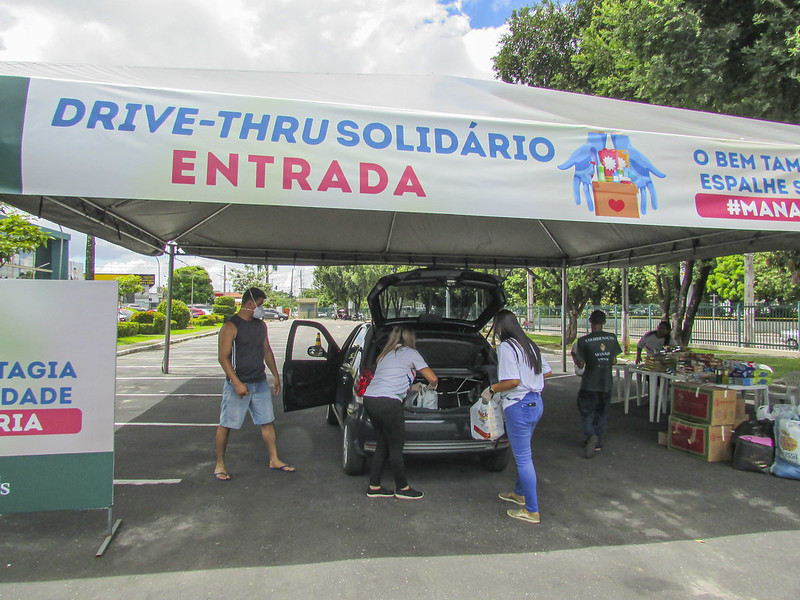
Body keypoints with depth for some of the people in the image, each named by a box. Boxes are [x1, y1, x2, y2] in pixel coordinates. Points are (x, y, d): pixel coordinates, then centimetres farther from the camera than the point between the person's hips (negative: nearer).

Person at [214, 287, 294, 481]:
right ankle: (220, 464, 18)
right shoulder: (231, 326, -11)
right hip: (238, 384, -6)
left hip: (260, 383, 7)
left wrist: (275, 376, 17)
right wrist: (237, 383, -22)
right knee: (226, 425, 3)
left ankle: (274, 460, 20)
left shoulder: (261, 325, 11)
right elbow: (223, 357, -16)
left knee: (267, 421, 9)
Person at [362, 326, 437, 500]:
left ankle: (374, 487, 24)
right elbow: (433, 378, 6)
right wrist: (432, 386, 29)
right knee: (396, 448, 5)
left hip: (369, 399, 8)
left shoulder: (386, 354, 25)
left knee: (383, 445, 18)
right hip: (388, 403, -8)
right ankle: (402, 488, 18)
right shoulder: (411, 353, 4)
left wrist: (413, 387, 44)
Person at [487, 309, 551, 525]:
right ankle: (519, 493, 41)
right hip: (535, 403, 9)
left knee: (523, 458, 1)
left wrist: (491, 389, -11)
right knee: (522, 454, 24)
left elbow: (512, 381, -25)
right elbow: (546, 371, 17)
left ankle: (532, 511, 9)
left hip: (519, 407, -9)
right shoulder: (530, 345, 10)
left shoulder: (506, 347, -16)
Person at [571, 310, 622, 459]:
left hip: (589, 384, -3)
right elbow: (614, 361, 3)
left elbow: (581, 365, -11)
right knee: (601, 413, 16)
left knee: (586, 413, 7)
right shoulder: (612, 338, -2)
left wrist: (574, 356, 9)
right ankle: (598, 444, 22)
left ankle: (590, 435, -18)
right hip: (606, 383, 3)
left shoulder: (583, 341, -13)